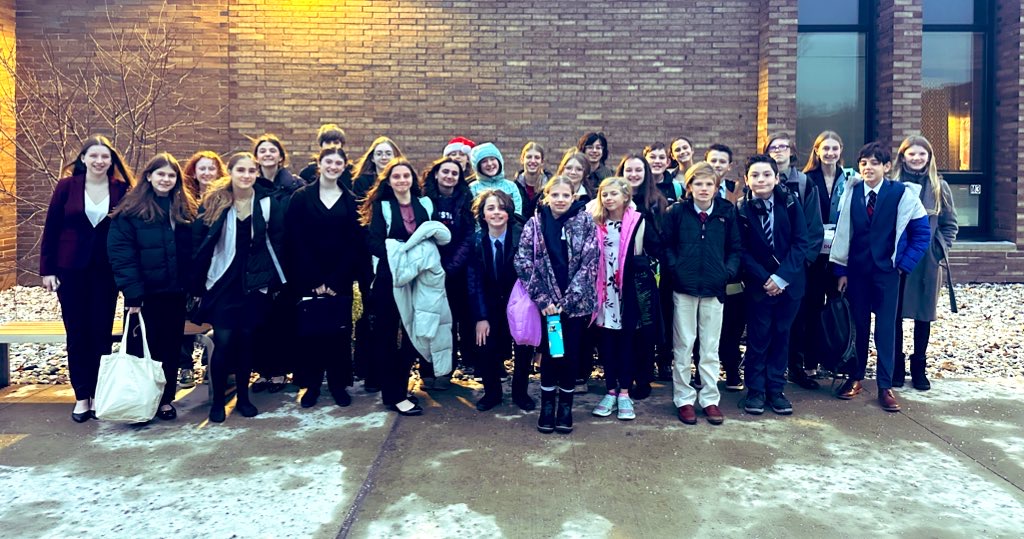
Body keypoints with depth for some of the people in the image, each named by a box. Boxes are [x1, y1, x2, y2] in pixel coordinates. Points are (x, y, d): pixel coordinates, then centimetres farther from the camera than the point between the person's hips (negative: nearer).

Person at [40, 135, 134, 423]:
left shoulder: (122, 190, -1)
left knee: (101, 333, 5)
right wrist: (47, 269, -2)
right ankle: (82, 397, 15)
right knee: (77, 333, 6)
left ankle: (98, 395, 16)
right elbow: (51, 229, 1)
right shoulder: (67, 186, -2)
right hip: (70, 269, 0)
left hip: (106, 271, 0)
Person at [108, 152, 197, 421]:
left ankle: (166, 399, 24)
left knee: (171, 346, 11)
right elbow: (121, 253, -11)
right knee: (141, 347, 6)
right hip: (144, 293, -4)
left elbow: (193, 252, 7)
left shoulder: (185, 209, 8)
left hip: (175, 292, 4)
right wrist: (132, 292, -17)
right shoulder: (131, 210, -5)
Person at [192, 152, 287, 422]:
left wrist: (274, 280, -3)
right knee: (223, 341, -4)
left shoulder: (269, 203, -1)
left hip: (255, 283, 1)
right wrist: (198, 283, -3)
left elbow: (277, 243, 1)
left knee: (247, 340, 8)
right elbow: (199, 243, 0)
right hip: (223, 282, -1)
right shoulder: (213, 202, -1)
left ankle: (243, 397, 24)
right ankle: (218, 400, 13)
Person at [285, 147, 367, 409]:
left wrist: (335, 280, -9)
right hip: (308, 280, -1)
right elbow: (295, 242, -4)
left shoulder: (351, 201, 5)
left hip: (340, 281, 1)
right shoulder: (301, 198, 1)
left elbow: (354, 243, 0)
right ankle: (311, 385, 16)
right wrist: (314, 281, -11)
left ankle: (338, 384, 17)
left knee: (339, 332, 4)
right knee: (310, 332, 2)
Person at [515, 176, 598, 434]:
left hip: (577, 302, 0)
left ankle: (565, 407, 21)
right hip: (547, 302, 0)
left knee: (571, 353, 5)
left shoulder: (585, 222, -1)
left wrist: (567, 300, -12)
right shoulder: (534, 224, 1)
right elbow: (523, 263, -4)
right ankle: (547, 407, 20)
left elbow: (589, 262, -6)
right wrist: (543, 299, -11)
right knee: (550, 352, 4)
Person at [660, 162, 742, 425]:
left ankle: (710, 399, 20)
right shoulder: (677, 211, -1)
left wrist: (729, 271, -6)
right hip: (684, 287, -1)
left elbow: (735, 248, 7)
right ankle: (684, 398, 18)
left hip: (714, 288, 1)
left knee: (711, 347, 9)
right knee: (683, 345, 7)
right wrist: (675, 268, -10)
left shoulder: (727, 211, 3)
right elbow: (666, 245, 2)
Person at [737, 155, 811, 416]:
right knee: (758, 337, 4)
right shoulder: (741, 210, -6)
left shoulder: (790, 202, -4)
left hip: (789, 283, 1)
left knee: (781, 336, 9)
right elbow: (743, 251, -5)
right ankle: (755, 390, 17)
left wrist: (781, 277, -14)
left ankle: (775, 389, 21)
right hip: (759, 284, -1)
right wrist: (764, 279, -14)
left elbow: (801, 242, -6)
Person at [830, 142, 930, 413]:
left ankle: (885, 386, 9)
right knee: (859, 325, 9)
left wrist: (903, 265, -6)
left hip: (886, 270, -2)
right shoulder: (851, 193, 0)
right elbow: (842, 233, 2)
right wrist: (841, 270, 0)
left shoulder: (902, 194, -6)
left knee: (885, 328, 1)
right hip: (856, 269, 2)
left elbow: (922, 233, -1)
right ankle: (856, 378, 20)